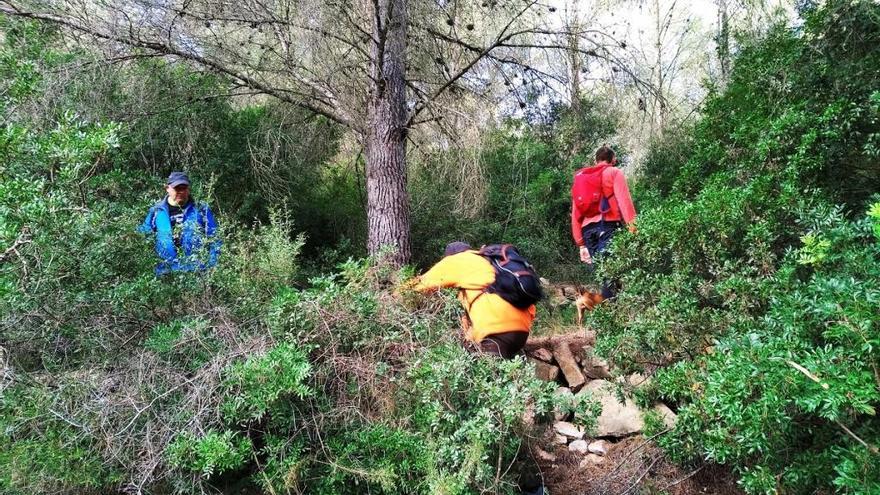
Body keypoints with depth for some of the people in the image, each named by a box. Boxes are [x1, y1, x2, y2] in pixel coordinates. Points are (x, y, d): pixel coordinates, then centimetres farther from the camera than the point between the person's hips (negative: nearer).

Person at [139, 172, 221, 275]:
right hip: (166, 273, 1)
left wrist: (212, 268, -6)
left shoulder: (201, 210, 5)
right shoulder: (156, 212, 8)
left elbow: (214, 240, 4)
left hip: (198, 271, -1)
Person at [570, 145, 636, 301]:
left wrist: (581, 244, 20)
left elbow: (575, 215, 22)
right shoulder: (614, 172, 12)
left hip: (587, 229, 5)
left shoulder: (579, 178, 28)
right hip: (608, 225, -5)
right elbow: (624, 199, -6)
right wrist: (633, 225, -14)